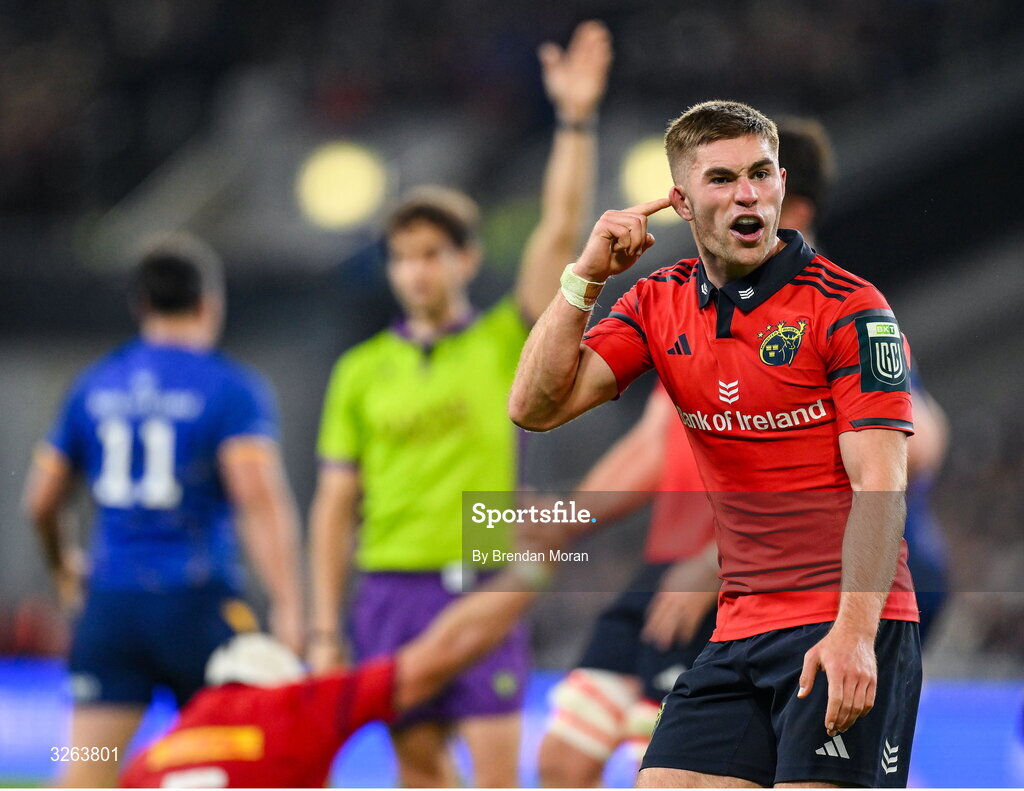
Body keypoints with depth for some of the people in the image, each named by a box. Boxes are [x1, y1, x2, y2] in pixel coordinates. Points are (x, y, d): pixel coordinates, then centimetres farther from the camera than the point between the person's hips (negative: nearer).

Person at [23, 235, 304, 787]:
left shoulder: (93, 387, 10)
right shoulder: (232, 389, -3)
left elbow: (41, 501, 15)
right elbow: (260, 500, -15)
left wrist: (61, 565, 36)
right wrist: (287, 607, -19)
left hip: (110, 603, 3)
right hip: (197, 601, -3)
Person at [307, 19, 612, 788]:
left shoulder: (503, 343, 5)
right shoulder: (361, 370, 9)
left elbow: (559, 235, -6)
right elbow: (335, 505, 9)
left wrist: (576, 121, -15)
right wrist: (325, 631, 3)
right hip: (392, 589, 2)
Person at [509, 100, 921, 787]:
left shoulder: (850, 310, -7)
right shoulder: (660, 305, 9)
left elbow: (878, 485, -14)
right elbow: (536, 407, 3)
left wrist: (853, 632, -25)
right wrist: (586, 276, -7)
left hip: (849, 630, -6)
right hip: (741, 631, 6)